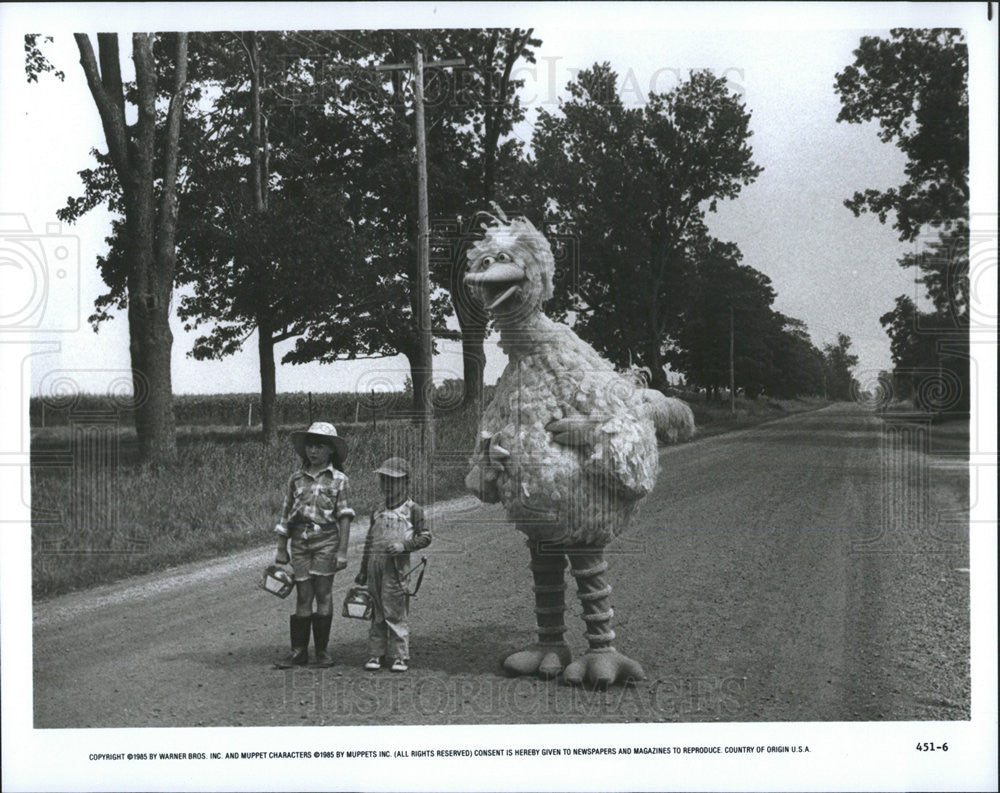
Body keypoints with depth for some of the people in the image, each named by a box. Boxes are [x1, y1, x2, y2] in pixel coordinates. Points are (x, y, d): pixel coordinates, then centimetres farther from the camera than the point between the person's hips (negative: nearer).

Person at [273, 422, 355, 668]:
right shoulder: (296, 479, 10)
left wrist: (342, 551, -7)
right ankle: (299, 651, 8)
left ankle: (322, 650, 8)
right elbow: (285, 515, 13)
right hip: (300, 539, 2)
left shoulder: (338, 479, 3)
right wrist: (281, 549, 11)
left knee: (323, 593, -1)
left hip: (326, 539, -2)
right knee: (303, 595, 2)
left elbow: (344, 518, 0)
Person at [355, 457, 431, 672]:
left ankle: (399, 656, 1)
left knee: (396, 612, -5)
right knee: (377, 612, 7)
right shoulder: (378, 512, 18)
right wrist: (363, 571, 19)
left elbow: (425, 536, 2)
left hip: (396, 565, -5)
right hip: (375, 564, 5)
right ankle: (376, 653, 12)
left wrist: (404, 545, -14)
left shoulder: (412, 509, 4)